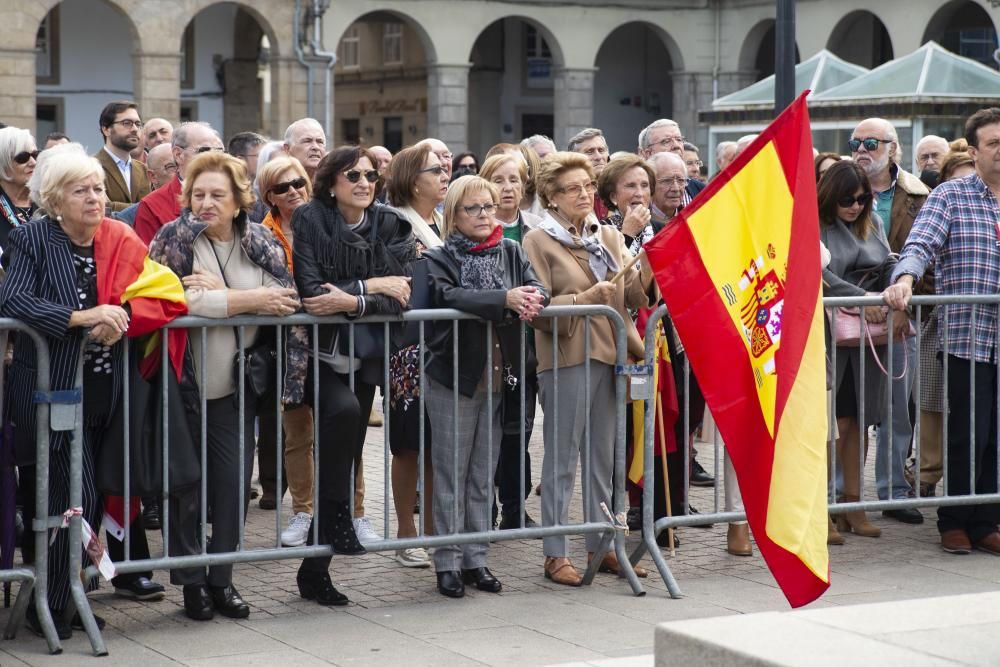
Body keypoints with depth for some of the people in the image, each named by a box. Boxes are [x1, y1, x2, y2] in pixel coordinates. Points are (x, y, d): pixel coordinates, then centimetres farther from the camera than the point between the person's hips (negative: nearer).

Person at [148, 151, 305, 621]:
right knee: (188, 483, 3)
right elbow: (179, 300, -20)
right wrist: (249, 299, -17)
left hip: (236, 384, 3)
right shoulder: (175, 239, -5)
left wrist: (218, 292, -19)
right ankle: (191, 581, 14)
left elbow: (287, 297, -8)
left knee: (233, 482, 3)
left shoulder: (260, 242, 5)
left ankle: (222, 578, 16)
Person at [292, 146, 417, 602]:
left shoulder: (389, 226, 2)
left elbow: (398, 298, -9)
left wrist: (351, 301, -24)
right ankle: (336, 514, -15)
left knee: (348, 458, 4)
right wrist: (372, 286, -15)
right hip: (320, 351, -4)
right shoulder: (311, 221, -7)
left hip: (362, 355, 4)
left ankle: (315, 572, 14)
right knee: (343, 409, -34)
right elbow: (310, 290, -17)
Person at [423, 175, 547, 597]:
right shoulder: (439, 259, -4)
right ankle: (448, 562, 6)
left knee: (483, 475, 10)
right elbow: (449, 297, -23)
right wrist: (505, 298, -33)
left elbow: (537, 289, -1)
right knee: (452, 473, 0)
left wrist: (531, 300, -25)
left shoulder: (511, 253, 11)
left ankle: (475, 558, 17)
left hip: (498, 377, 4)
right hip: (454, 376, -4)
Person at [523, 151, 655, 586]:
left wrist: (650, 267, -9)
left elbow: (633, 295, 9)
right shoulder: (539, 241, -1)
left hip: (608, 354, 6)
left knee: (602, 458, 12)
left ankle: (600, 545, 20)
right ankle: (555, 554, 3)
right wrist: (586, 298, -19)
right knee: (562, 460, -2)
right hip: (566, 359, -5)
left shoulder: (609, 237, 15)